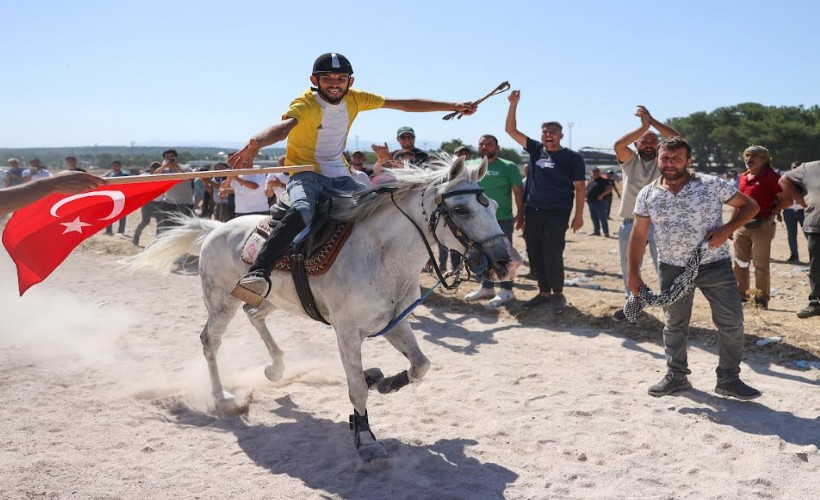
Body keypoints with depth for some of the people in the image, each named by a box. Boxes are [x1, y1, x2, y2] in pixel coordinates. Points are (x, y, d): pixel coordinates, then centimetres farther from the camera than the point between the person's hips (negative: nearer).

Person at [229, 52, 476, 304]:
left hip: (340, 177, 6)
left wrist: (452, 106, 2)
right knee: (302, 211, -37)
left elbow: (405, 105, 4)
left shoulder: (354, 99, 1)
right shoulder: (305, 104, -15)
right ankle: (259, 273, -40)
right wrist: (255, 143, -60)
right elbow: (283, 126, -37)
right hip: (305, 174, -6)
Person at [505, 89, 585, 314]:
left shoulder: (572, 158, -3)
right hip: (533, 211, 5)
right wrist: (513, 104, -4)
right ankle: (544, 292, 21)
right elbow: (511, 130, 6)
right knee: (535, 254, 8)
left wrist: (578, 215, -6)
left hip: (557, 213, -5)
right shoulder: (535, 149, 7)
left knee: (552, 254, -6)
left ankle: (558, 295, 10)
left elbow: (580, 187, -1)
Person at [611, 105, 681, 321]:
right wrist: (643, 127, -21)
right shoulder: (629, 160, 5)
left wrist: (652, 121, -15)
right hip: (630, 224, 2)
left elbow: (678, 140, -13)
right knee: (629, 269, 15)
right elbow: (618, 144, -15)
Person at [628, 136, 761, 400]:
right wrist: (633, 273, 1)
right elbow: (638, 235, 4)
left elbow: (750, 205, 0)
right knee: (674, 325, 12)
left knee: (732, 322, 1)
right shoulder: (647, 194, -1)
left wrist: (726, 229, -17)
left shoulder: (712, 185, -8)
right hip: (673, 270, 2)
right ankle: (676, 376, 29)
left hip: (715, 266, -1)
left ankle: (729, 379, 17)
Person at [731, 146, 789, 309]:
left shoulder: (771, 176, -7)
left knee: (761, 265, -2)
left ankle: (762, 298, 7)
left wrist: (769, 215, -15)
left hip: (762, 226, -7)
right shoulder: (742, 177, 14)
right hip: (741, 225, 7)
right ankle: (740, 294, 22)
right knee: (739, 263, 11)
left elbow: (786, 200, -9)